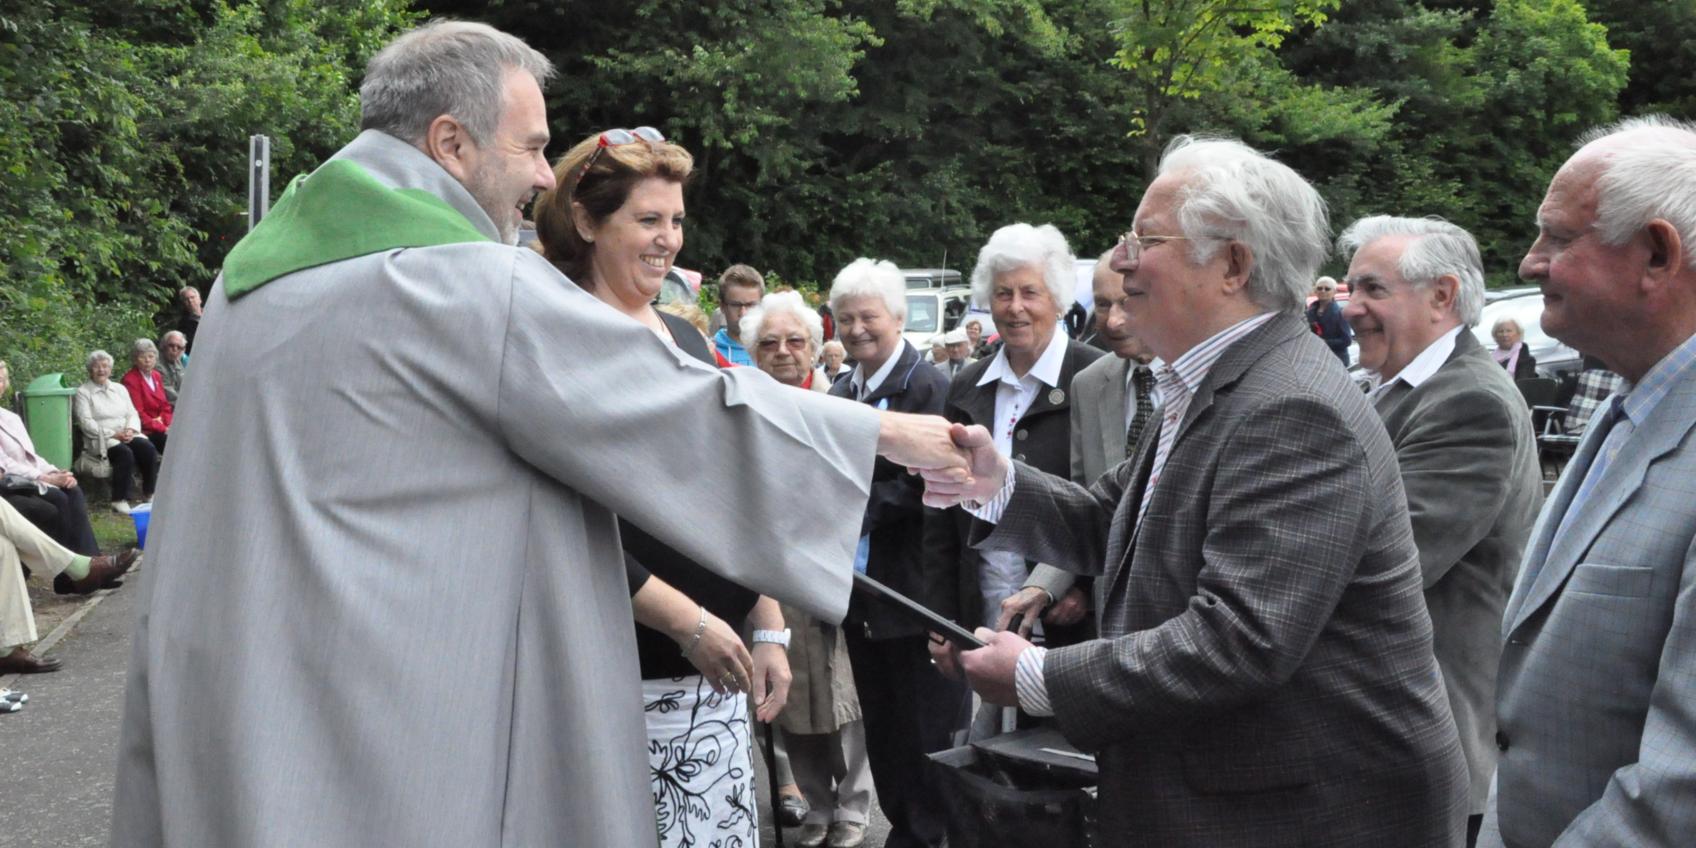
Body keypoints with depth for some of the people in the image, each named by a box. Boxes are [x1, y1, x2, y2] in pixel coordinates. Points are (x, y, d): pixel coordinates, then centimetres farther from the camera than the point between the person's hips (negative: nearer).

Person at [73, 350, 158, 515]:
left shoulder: (119, 389, 21)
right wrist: (113, 434, -16)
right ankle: (119, 500, -31)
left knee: (149, 449, -26)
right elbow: (86, 423, -6)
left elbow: (133, 414, 15)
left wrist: (130, 430, -9)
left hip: (127, 435, 5)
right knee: (124, 453, -35)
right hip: (101, 439, -5)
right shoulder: (82, 392, 5)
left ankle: (148, 494, -18)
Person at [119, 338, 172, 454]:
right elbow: (138, 412, -11)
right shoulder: (130, 379, -5)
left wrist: (168, 425, -3)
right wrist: (162, 428, -16)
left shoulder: (157, 376, 17)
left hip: (163, 426, 6)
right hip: (146, 430, -6)